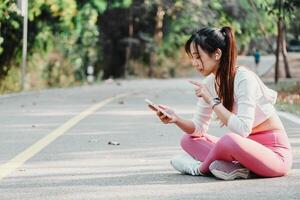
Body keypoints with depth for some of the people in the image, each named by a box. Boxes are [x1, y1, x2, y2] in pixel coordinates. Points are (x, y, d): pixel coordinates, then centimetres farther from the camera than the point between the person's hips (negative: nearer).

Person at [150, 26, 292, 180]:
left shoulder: (244, 78, -20)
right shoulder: (210, 82, 2)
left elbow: (242, 130, -29)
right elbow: (198, 129, 6)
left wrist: (213, 101, -24)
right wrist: (176, 119, -13)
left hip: (273, 151, -8)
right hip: (246, 147, 8)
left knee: (230, 140, -36)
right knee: (188, 139, 4)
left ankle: (201, 168, -6)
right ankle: (233, 168, -18)